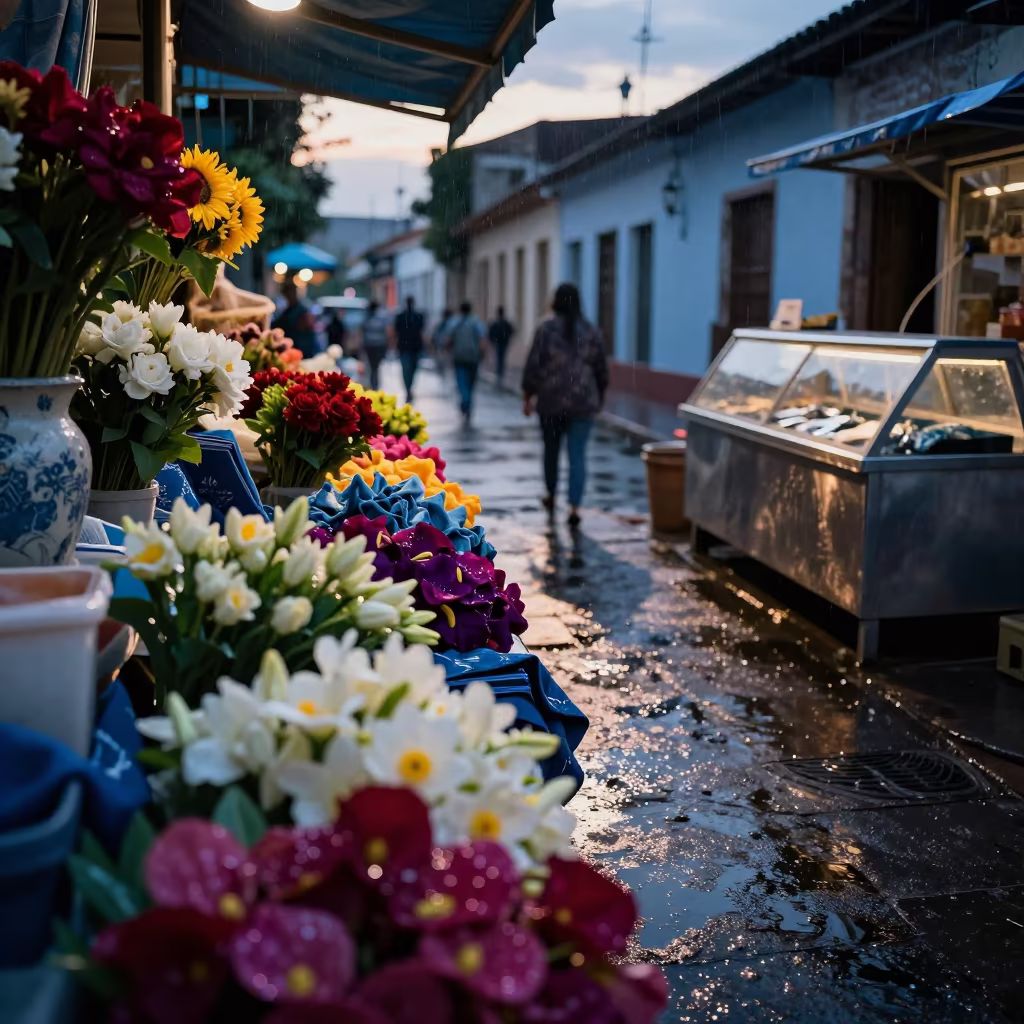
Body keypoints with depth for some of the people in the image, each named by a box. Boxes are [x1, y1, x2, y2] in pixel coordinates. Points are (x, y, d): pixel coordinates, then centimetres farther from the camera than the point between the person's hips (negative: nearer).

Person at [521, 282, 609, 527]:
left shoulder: (546, 329, -6)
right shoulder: (591, 332, 3)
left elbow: (533, 365, -7)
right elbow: (601, 368, 7)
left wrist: (528, 395, 2)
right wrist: (599, 396, 21)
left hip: (551, 400, -1)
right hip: (583, 402, 1)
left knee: (551, 449, 18)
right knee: (577, 455, -1)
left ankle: (551, 496, 34)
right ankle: (574, 507, -9)